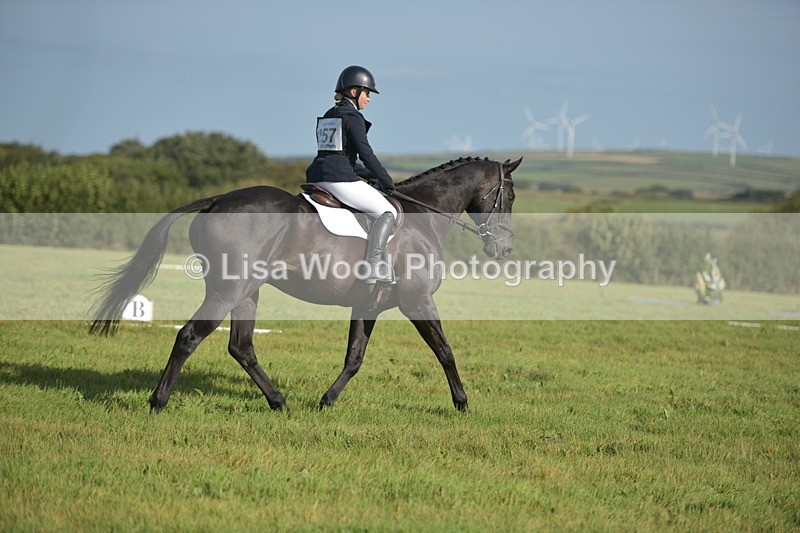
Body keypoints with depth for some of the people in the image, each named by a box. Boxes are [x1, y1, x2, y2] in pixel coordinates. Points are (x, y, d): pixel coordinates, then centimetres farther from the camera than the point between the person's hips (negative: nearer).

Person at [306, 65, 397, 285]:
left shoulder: (328, 117, 21)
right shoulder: (353, 117, -6)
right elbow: (366, 154, -10)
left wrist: (368, 175, 23)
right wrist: (387, 181, 1)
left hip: (317, 179, 9)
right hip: (340, 179, -9)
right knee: (387, 212, -4)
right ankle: (375, 267, -18)